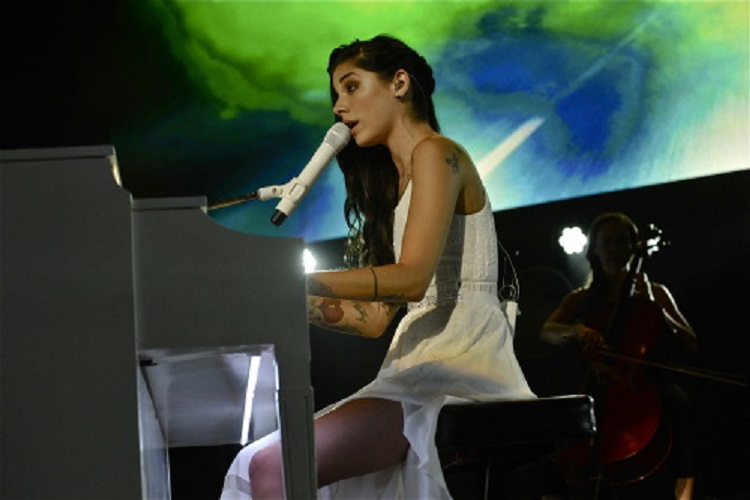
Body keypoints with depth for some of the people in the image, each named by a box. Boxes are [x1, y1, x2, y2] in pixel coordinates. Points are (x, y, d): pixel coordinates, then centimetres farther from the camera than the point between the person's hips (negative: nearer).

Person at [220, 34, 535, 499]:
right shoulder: (396, 184, 26)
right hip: (421, 365, 10)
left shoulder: (436, 153, -2)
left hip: (459, 363, -10)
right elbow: (374, 318, 19)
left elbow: (412, 278, -17)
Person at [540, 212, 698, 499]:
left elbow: (689, 346, 5)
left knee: (675, 402, -36)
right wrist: (577, 331, -29)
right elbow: (548, 332, -5)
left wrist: (653, 306, -6)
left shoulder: (656, 293, 15)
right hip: (601, 387, 1)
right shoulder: (581, 299, 15)